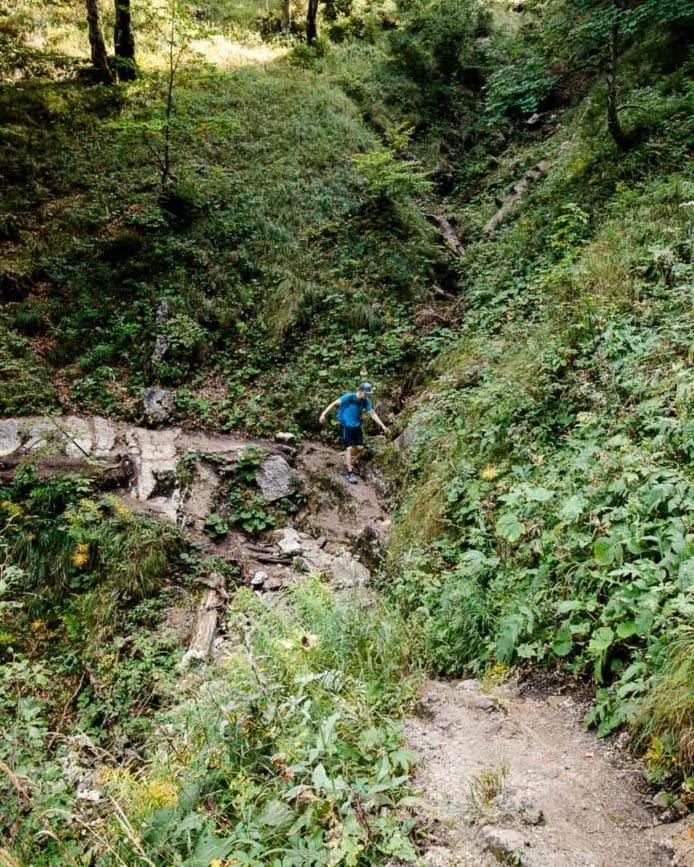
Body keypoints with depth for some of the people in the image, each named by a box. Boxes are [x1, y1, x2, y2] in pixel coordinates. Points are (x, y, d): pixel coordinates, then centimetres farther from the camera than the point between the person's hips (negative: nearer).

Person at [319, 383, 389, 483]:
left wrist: (383, 426, 1)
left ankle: (351, 464, 30)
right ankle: (350, 473, -7)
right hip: (346, 426, -6)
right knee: (349, 448, -11)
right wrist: (324, 414, -28)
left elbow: (373, 414, 4)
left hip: (356, 426, 6)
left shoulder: (365, 401, -2)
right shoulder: (349, 397, -19)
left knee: (360, 447, 3)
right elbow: (334, 404, -20)